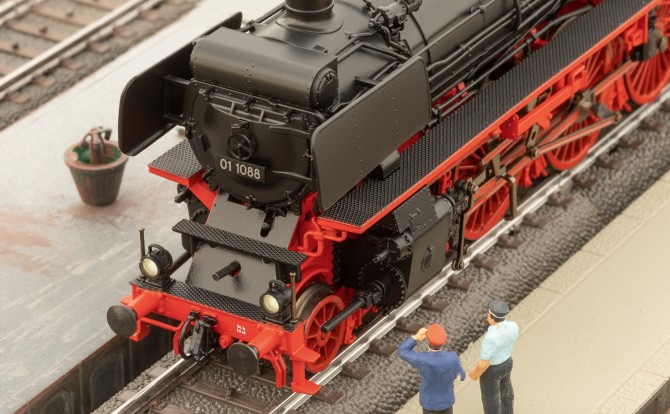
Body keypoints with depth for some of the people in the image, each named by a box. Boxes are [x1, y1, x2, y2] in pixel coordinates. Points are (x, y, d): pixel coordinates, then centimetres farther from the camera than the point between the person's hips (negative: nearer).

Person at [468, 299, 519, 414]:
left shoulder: (491, 338, -40)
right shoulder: (513, 326, -21)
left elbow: (484, 363, -29)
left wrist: (475, 374, -11)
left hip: (491, 370, -6)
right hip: (505, 363, 6)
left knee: (490, 398, 18)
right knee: (505, 390, 31)